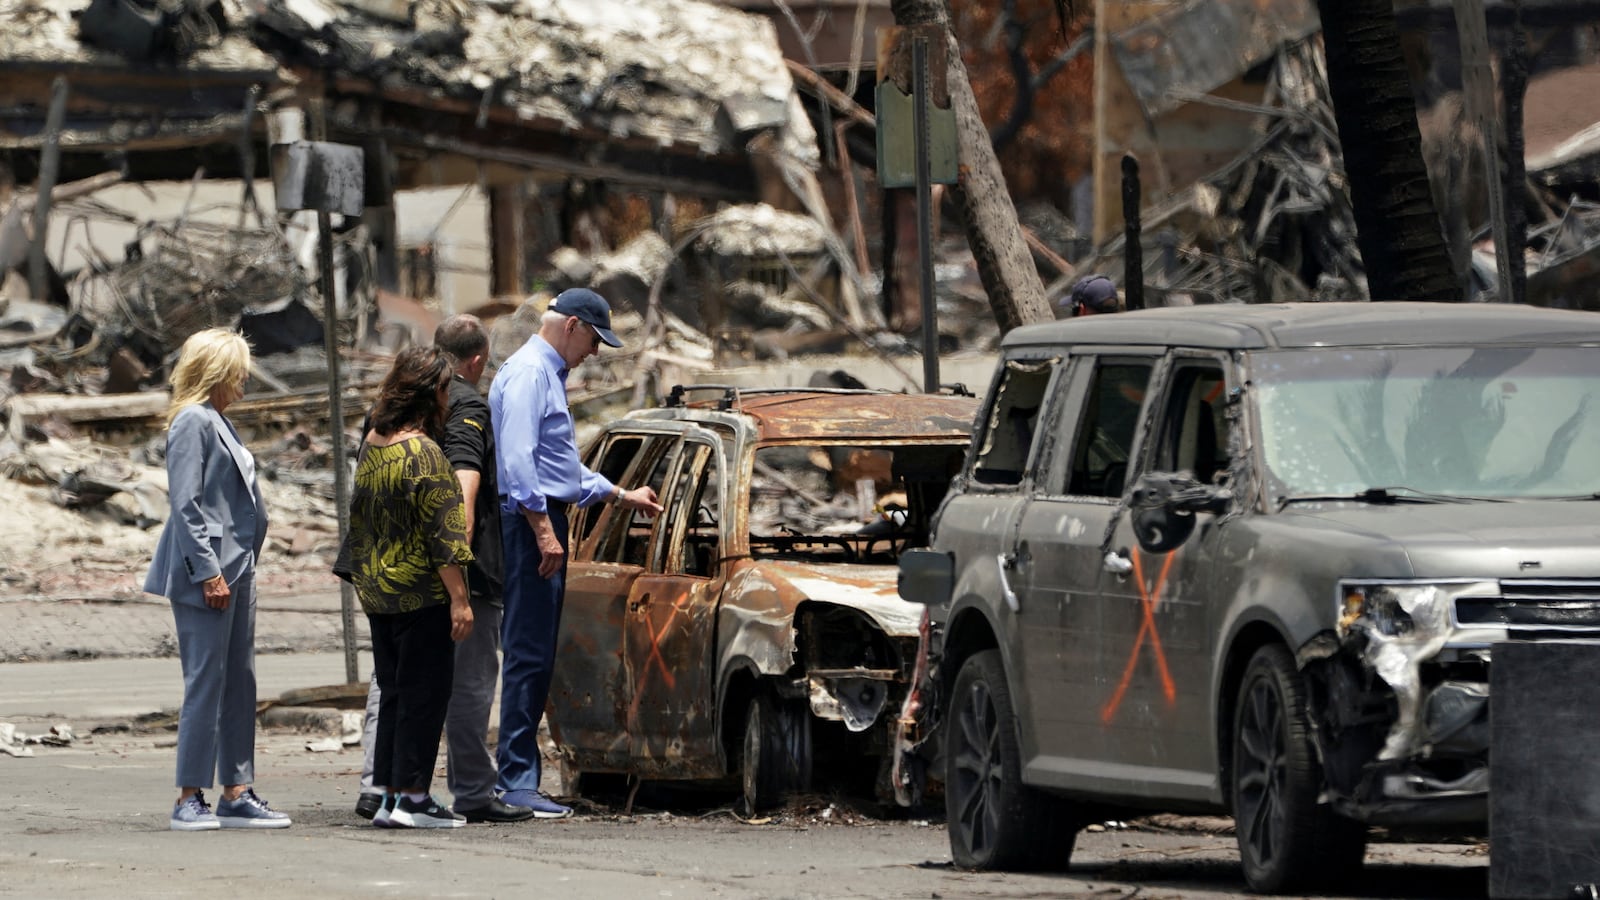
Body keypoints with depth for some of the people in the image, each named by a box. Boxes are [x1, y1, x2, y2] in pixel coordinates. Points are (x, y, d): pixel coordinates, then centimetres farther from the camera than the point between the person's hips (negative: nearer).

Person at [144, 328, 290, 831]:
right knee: (206, 684, -9)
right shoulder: (192, 422, -11)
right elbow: (185, 505, -17)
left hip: (236, 571, 10)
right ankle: (189, 799, -7)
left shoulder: (217, 423, 18)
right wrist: (208, 572, -21)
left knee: (239, 685, 9)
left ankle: (236, 793, 12)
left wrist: (240, 569, 17)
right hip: (207, 574, -10)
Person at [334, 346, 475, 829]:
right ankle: (411, 796, -3)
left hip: (376, 590, 8)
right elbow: (443, 533, -18)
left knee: (393, 691, 13)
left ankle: (388, 795, 13)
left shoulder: (370, 445, 8)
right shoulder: (423, 453, -17)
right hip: (421, 593, -8)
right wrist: (459, 599, -17)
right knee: (424, 690, -2)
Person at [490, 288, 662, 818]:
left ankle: (517, 776, 11)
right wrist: (543, 529, -24)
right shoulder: (528, 373, -10)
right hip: (531, 521, -11)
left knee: (535, 656, 9)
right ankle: (517, 780, -13)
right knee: (529, 654, -12)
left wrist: (624, 496, 35)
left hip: (544, 522, 11)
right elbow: (518, 460, -20)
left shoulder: (548, 375, 24)